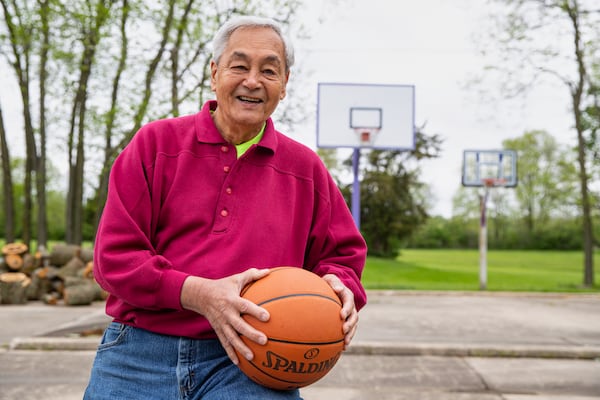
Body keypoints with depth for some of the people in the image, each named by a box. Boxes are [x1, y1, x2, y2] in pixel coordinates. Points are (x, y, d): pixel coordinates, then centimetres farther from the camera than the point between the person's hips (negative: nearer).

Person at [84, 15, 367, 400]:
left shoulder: (306, 169, 9)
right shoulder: (157, 142, 3)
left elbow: (342, 253, 17)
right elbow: (113, 255, -3)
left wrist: (339, 287, -8)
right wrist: (198, 294, -17)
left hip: (245, 365, 1)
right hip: (140, 358, 0)